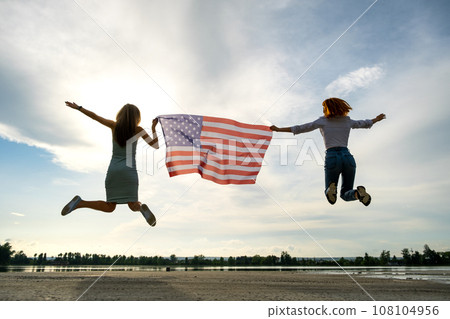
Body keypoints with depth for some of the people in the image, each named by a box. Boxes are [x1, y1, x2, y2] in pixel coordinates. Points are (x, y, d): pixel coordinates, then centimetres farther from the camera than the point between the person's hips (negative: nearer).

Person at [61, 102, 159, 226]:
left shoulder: (114, 125, 10)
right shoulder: (138, 129, 3)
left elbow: (94, 116, 17)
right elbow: (155, 145, 6)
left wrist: (78, 107, 30)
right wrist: (153, 128, 14)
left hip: (113, 169, 3)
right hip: (128, 170, -3)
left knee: (109, 208, 10)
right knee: (133, 206, -4)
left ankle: (80, 202, -11)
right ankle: (141, 207, -40)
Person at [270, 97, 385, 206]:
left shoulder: (322, 121, 9)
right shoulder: (348, 121, 18)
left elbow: (300, 129, 8)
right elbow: (363, 124, 36)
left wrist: (278, 129, 14)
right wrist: (377, 119, 58)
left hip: (332, 158, -3)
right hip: (348, 157, 3)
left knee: (329, 192, 16)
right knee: (345, 195, 18)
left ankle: (331, 189, -24)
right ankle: (358, 193, -19)